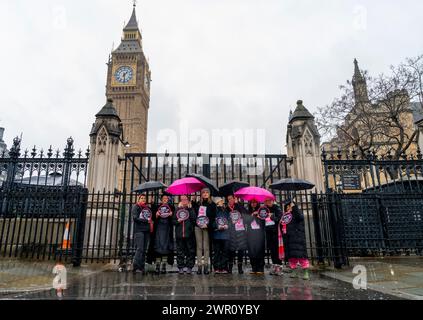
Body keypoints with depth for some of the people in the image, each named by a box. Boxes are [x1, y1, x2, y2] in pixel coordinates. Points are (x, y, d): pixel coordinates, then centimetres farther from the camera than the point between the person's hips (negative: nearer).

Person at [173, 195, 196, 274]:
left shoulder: (190, 209, 6)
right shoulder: (177, 210, 12)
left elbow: (194, 219, -11)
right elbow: (173, 221, 11)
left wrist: (189, 208, -12)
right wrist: (177, 221, -9)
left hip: (189, 234, -1)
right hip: (179, 234, 2)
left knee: (190, 251, 1)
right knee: (180, 251, 5)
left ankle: (189, 267, 9)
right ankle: (181, 267, 13)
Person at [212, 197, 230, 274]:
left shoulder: (226, 211, 12)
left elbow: (230, 221, 13)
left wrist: (227, 226, -4)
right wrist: (217, 226, -11)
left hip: (225, 235, 2)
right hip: (216, 235, -1)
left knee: (225, 252, 0)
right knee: (216, 252, 0)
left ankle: (224, 268, 7)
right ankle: (217, 268, 6)